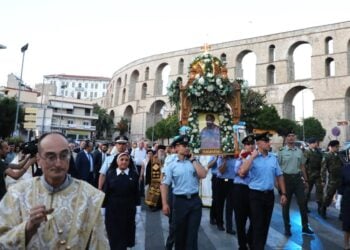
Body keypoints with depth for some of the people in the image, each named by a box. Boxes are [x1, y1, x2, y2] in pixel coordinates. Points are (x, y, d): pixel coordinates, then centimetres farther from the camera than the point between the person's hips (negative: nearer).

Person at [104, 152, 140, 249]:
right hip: (112, 209, 0)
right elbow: (106, 192, -2)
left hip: (128, 210, 1)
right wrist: (104, 206, -4)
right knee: (113, 234, 7)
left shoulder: (134, 175, -1)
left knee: (125, 233, 13)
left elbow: (136, 193, 0)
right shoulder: (110, 174, -2)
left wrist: (136, 206, -2)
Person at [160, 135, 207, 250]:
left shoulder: (193, 162, 6)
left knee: (192, 232, 8)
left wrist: (193, 160, -6)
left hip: (195, 200, 2)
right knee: (179, 232, 14)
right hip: (180, 201, -1)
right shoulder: (172, 165, -2)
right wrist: (165, 204, -13)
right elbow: (164, 184, -6)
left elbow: (203, 175, -9)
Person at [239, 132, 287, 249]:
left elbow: (279, 176, 11)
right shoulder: (252, 158, -9)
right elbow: (242, 172, -24)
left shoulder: (273, 158, 6)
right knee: (257, 225, 0)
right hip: (256, 195, -5)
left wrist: (283, 193, 7)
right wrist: (252, 156, -19)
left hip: (269, 194, 5)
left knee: (265, 224, 17)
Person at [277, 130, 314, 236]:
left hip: (298, 178, 4)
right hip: (286, 178, -4)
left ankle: (305, 226, 21)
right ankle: (287, 228, 18)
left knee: (302, 202, 7)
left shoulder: (299, 151, 9)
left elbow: (302, 166, 15)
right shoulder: (281, 151, -6)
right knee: (286, 204, 6)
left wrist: (306, 180, 15)